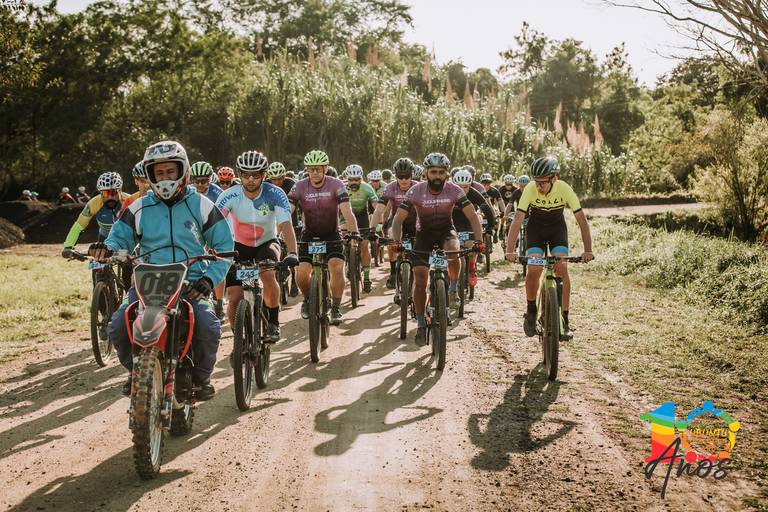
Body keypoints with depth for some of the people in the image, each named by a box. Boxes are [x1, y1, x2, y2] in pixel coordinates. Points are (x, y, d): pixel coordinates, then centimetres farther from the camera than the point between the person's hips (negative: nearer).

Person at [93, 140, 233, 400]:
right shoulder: (138, 209, 11)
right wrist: (106, 248, -13)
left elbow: (224, 246, 7)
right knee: (118, 327, -21)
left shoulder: (202, 206, 7)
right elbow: (120, 238, 13)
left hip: (191, 285, -2)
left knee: (209, 328, -28)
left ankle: (201, 376, 5)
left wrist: (209, 279, -8)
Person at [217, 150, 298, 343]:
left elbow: (286, 225, -30)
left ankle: (273, 323, -10)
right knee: (234, 299, -10)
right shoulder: (230, 196, -22)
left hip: (266, 243, -1)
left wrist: (292, 253, -46)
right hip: (238, 245, 1)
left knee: (268, 276, -33)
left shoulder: (275, 194, -22)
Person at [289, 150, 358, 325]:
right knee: (301, 274, -13)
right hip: (309, 235, 1)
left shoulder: (336, 185, -17)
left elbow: (347, 212, -26)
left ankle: (336, 308, -6)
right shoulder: (299, 187, -13)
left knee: (337, 268, -22)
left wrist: (354, 232, -41)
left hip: (331, 235, -1)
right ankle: (308, 299, 19)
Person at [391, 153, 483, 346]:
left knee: (453, 249, -36)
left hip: (446, 231, 0)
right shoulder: (416, 191, -19)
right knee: (419, 279, -10)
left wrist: (478, 240, -31)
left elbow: (472, 216, -16)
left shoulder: (453, 191, -17)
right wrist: (397, 242, -34)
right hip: (424, 234, 0)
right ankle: (421, 325, 3)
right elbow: (398, 219, -19)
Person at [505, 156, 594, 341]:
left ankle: (564, 321, -9)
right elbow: (517, 219, -31)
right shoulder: (530, 189, -28)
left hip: (557, 229, 0)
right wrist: (510, 250, -43)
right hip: (535, 229, 0)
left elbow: (582, 220, -25)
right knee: (533, 270, -19)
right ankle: (531, 311, 6)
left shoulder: (564, 189, -27)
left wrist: (588, 250, -35)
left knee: (561, 268, -18)